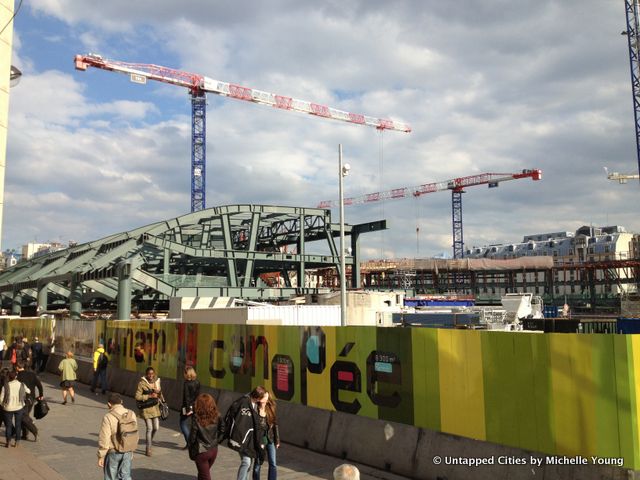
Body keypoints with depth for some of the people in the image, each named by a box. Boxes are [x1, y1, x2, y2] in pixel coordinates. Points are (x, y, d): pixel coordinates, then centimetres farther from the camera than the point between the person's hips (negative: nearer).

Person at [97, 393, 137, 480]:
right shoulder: (131, 414, -2)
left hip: (113, 452, -4)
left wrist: (100, 456, -6)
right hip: (127, 452, 4)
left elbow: (104, 439, -16)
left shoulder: (108, 417, -17)